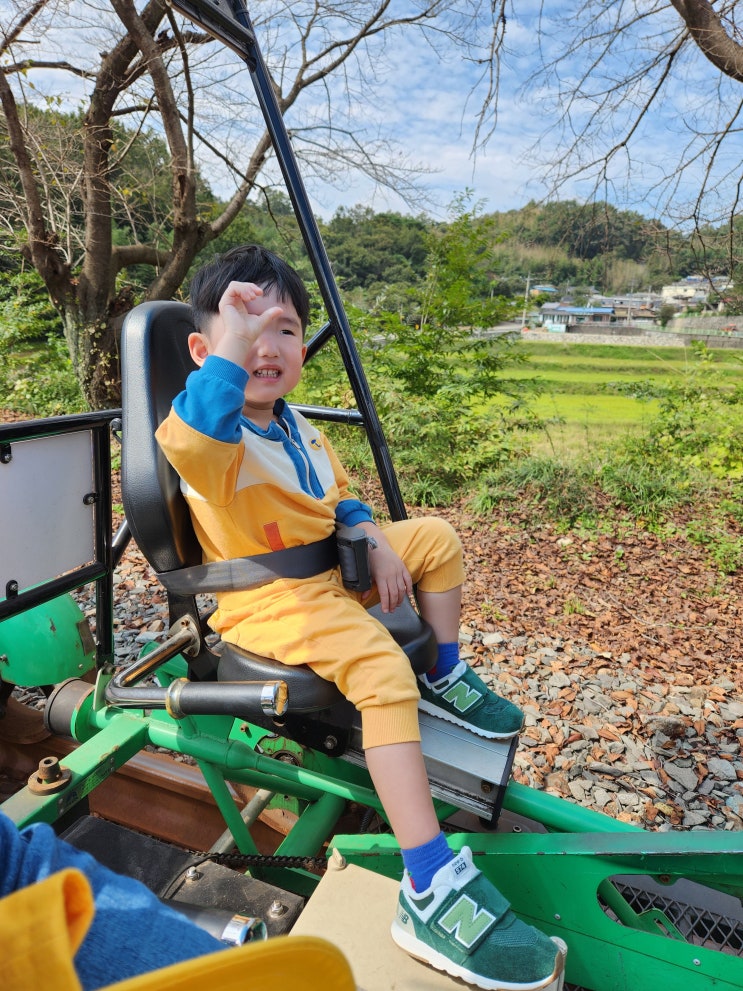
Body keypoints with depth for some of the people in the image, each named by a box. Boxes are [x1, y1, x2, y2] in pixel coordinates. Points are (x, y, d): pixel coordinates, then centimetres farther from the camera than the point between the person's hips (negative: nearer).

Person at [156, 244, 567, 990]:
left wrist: (377, 544, 4)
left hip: (332, 570, 9)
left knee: (435, 537, 14)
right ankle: (430, 891, -29)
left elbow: (340, 498, 21)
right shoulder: (213, 432, -15)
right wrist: (231, 341, -49)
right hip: (267, 601, -9)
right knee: (380, 667, -32)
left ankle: (446, 677, 25)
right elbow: (191, 439, -43)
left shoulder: (296, 426, 12)